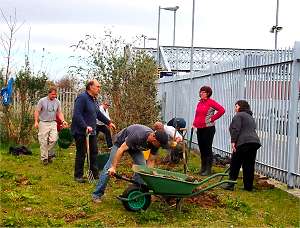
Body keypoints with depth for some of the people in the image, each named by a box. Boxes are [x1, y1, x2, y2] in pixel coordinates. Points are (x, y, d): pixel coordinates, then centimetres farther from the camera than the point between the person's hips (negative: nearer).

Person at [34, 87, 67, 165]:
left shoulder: (57, 102, 6)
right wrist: (36, 121, -11)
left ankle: (49, 154, 13)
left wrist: (63, 121, -3)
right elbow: (37, 111, -2)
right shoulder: (42, 101, -5)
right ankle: (44, 158, 11)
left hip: (53, 123, 3)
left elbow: (59, 113, 11)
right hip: (43, 123, -3)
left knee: (54, 139, -9)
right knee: (43, 142, 0)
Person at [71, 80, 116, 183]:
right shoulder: (82, 98, -17)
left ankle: (95, 173, 24)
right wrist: (85, 127, -32)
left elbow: (98, 113, 26)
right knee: (81, 154, 0)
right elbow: (77, 115, -26)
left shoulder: (93, 99, 14)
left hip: (92, 132, 9)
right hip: (81, 132, -9)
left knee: (94, 152, 13)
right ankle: (78, 175, 13)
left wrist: (108, 122, 24)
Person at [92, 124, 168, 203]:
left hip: (135, 146, 5)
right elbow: (121, 149, -36)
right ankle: (97, 195, 0)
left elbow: (150, 161, -11)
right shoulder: (137, 136, -43)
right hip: (121, 143, -5)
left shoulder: (155, 142, -24)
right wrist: (113, 167, -34)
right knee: (109, 168, -10)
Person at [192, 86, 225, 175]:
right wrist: (194, 123, 12)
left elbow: (222, 110, -18)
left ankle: (208, 170, 5)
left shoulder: (211, 102, -10)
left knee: (207, 149, -2)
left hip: (208, 128, -7)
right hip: (199, 128, 8)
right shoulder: (200, 103, 13)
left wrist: (212, 118, -15)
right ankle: (203, 168, 24)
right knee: (201, 148, 13)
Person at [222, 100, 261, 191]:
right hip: (255, 142, 8)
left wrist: (233, 141, -13)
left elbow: (236, 129, -11)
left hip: (244, 142, -8)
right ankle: (248, 186, 13)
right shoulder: (251, 117, 28)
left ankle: (230, 184, 2)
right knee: (249, 165, 10)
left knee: (235, 164, 1)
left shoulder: (239, 115, 1)